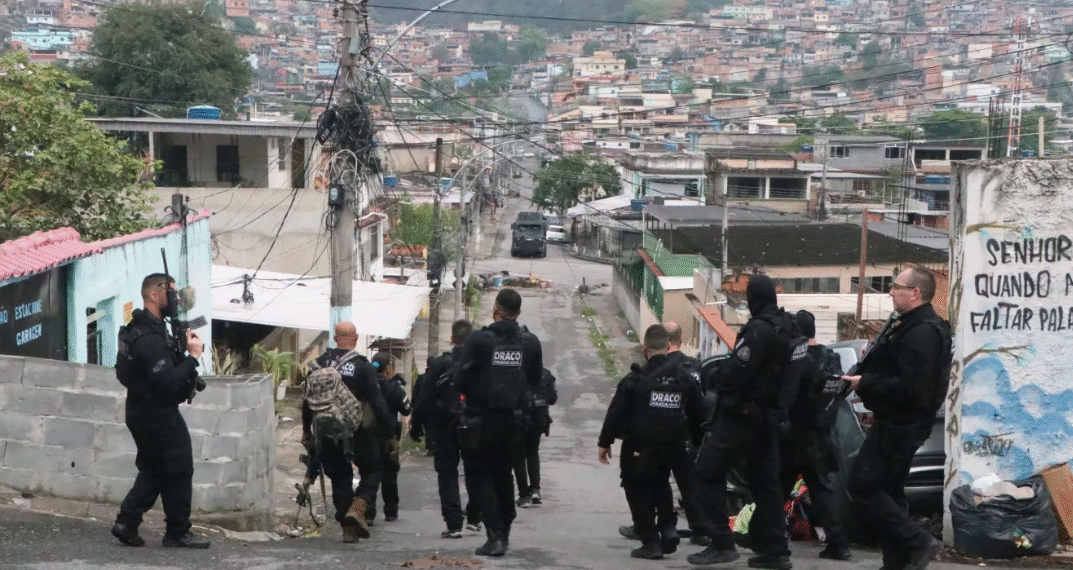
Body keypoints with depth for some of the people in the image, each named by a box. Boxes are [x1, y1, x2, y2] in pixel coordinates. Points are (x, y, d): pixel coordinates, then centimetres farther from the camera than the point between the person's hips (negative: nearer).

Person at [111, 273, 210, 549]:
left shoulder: (143, 328, 10)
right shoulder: (150, 338, -24)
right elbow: (168, 383, -29)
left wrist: (182, 349, -2)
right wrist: (192, 356, -22)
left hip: (141, 411, 10)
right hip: (158, 415, -10)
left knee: (154, 470, 18)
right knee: (179, 471, 2)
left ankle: (126, 522, 14)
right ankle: (178, 532, 10)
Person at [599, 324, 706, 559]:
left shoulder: (635, 379, -11)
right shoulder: (685, 377, 3)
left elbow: (616, 412, -8)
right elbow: (697, 414, 10)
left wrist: (605, 442, 1)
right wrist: (698, 442, 22)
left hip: (640, 447, -5)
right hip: (672, 446, 5)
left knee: (638, 490, 7)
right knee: (660, 483, 26)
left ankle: (650, 542, 1)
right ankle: (668, 527, 9)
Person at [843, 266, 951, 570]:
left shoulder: (922, 333, -20)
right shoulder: (907, 326, 15)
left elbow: (909, 386, -27)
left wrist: (865, 383, -20)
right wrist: (867, 380, 4)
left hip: (901, 426, -11)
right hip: (897, 422, 11)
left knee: (863, 486, -12)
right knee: (887, 491, 14)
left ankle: (916, 543, -10)